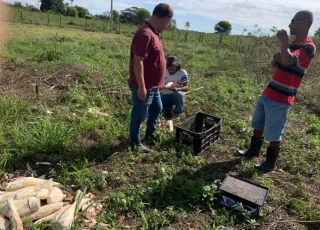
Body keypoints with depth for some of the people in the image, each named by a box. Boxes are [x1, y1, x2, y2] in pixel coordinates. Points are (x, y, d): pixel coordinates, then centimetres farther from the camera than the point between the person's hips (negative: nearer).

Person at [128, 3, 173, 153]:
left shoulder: (152, 32, 10)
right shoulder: (146, 34, -24)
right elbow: (138, 62, -27)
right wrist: (141, 87, -25)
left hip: (153, 85, 10)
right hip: (144, 87, -10)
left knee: (157, 109, 24)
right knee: (139, 115, 6)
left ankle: (150, 134, 43)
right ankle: (135, 142, 25)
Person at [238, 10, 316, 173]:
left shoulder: (308, 47, -16)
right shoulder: (292, 44, 13)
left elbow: (288, 62, -35)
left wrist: (283, 41, -22)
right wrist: (276, 58, -4)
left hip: (281, 99, -9)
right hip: (268, 93, 9)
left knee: (274, 134, 3)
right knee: (258, 125, 20)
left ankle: (270, 163, 21)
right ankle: (254, 150, 38)